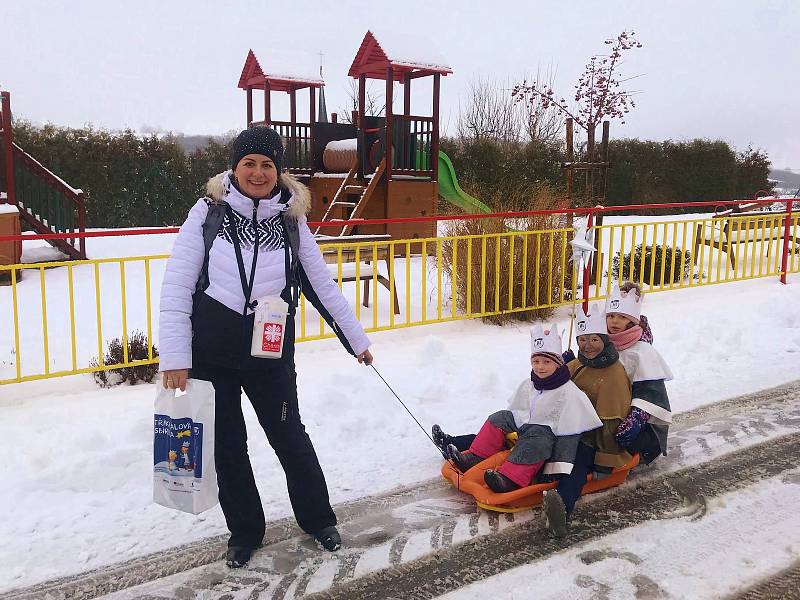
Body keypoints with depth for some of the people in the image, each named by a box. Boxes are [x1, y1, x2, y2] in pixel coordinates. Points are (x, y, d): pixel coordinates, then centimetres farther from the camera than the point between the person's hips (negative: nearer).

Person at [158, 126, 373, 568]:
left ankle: (317, 518, 33)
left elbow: (322, 283, 7)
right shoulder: (209, 212, -5)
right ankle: (244, 530, 32)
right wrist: (175, 355, -13)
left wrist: (356, 339, 12)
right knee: (227, 443, 12)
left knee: (288, 433, 11)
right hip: (210, 351, 0)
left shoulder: (290, 220, -1)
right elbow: (177, 285, -7)